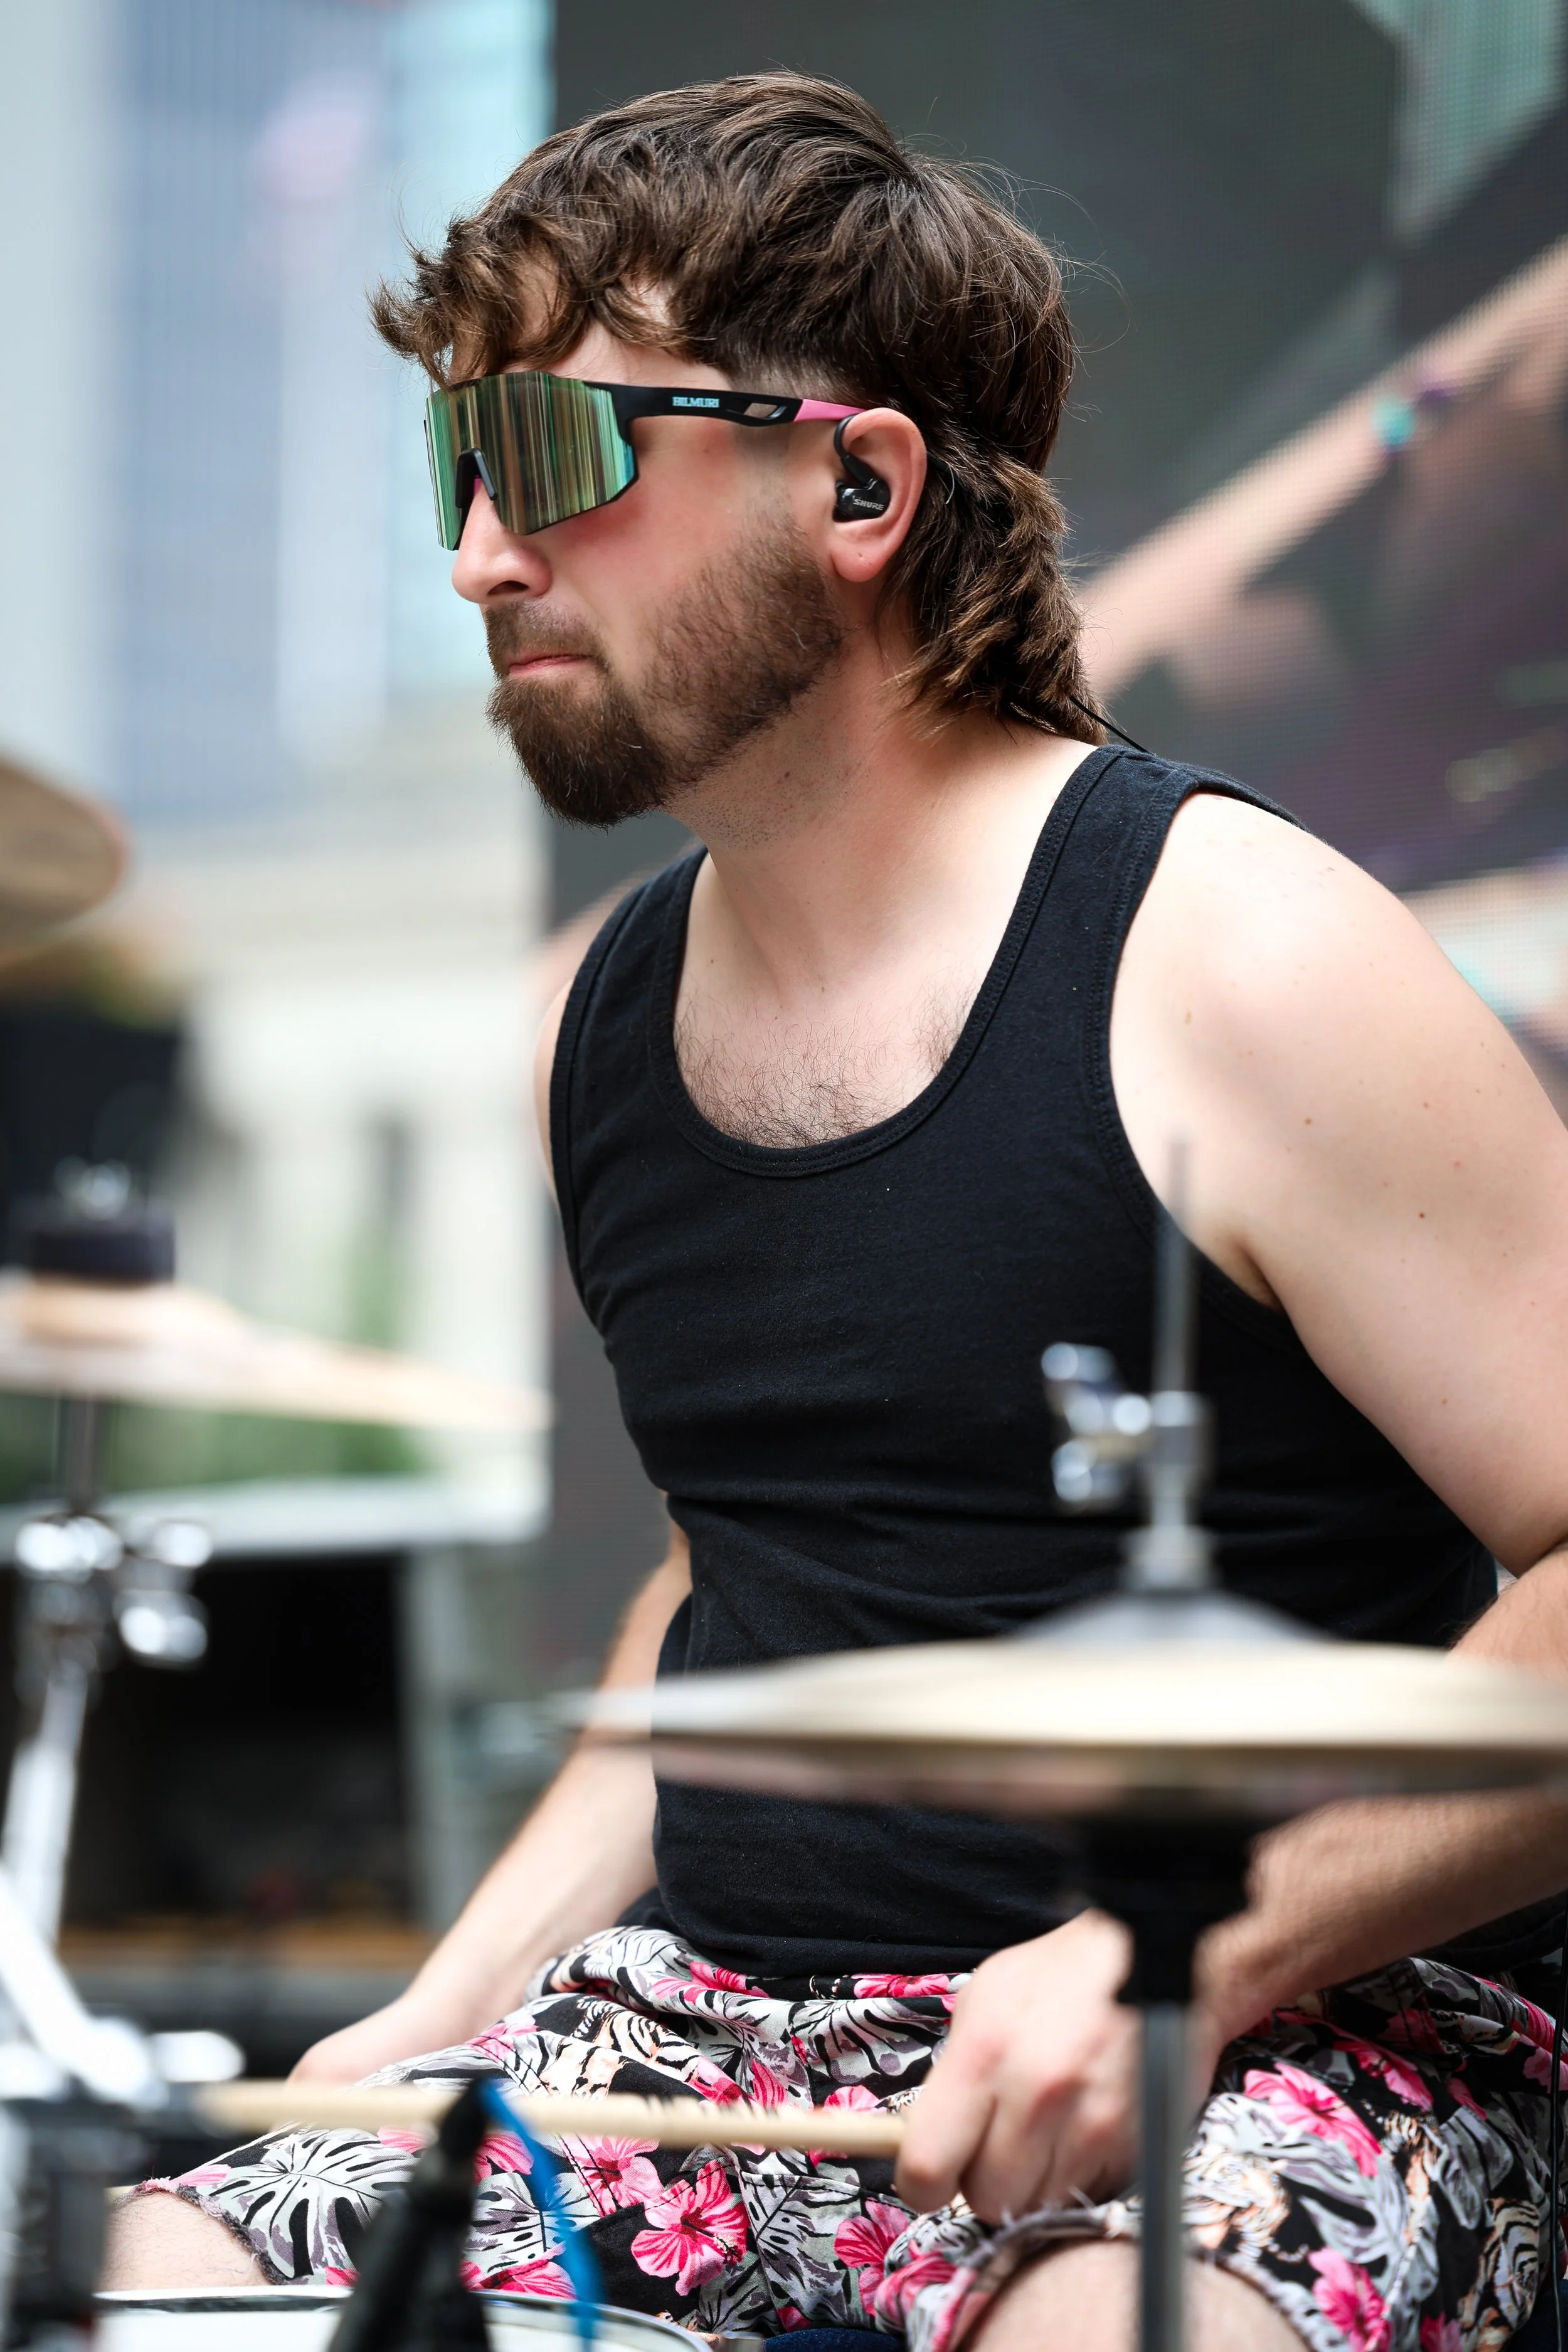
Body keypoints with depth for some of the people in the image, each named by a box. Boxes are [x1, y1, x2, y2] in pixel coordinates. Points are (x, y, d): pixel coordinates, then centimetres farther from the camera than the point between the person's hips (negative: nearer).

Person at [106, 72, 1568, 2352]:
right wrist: (450, 2004, 11)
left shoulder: (1232, 963, -13)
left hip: (1282, 2036, -7)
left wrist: (1182, 1951, -23)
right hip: (717, 2023, 7)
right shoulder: (617, 1012, 10)